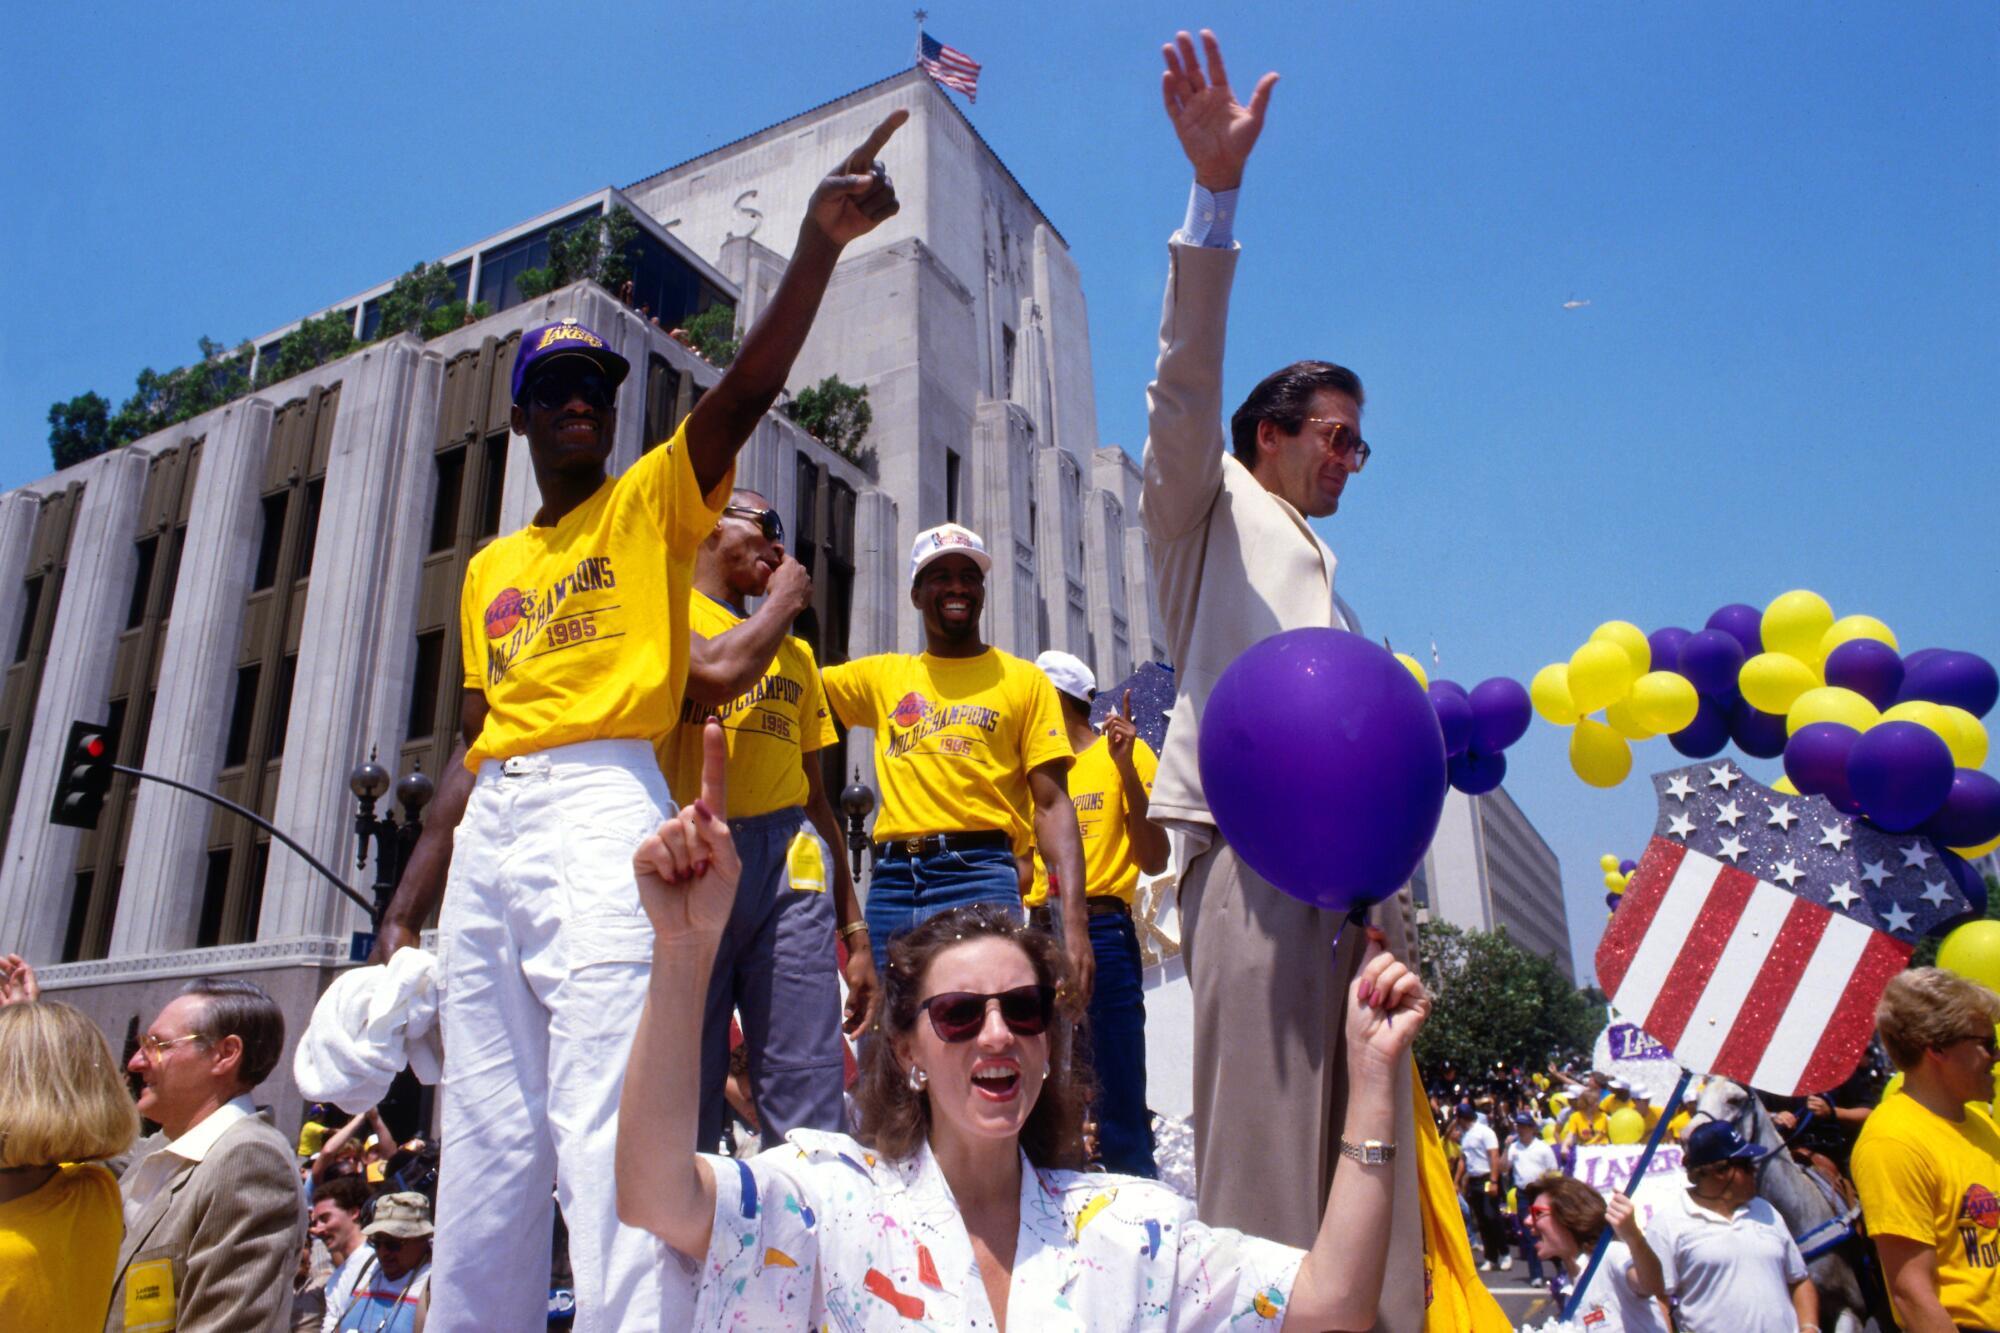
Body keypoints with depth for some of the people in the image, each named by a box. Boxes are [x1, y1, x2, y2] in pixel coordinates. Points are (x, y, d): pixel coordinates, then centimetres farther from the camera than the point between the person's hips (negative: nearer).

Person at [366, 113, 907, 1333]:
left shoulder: (657, 498, 7)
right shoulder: (491, 569, 22)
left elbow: (750, 387, -10)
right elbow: (479, 734, 21)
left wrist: (819, 249, -24)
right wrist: (418, 878, 17)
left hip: (602, 802, -6)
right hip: (492, 822, 6)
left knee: (604, 1121, -13)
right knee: (486, 1138, 10)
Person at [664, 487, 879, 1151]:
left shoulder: (795, 651, 25)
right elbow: (717, 671, -14)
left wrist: (853, 928, 19)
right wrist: (783, 601, 5)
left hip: (790, 865, 4)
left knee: (811, 1117, -4)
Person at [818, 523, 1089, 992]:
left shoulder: (1024, 680, 8)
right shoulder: (882, 674, 18)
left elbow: (1052, 805, 1)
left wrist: (1074, 918, -10)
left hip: (979, 875, -3)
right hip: (890, 882, 3)